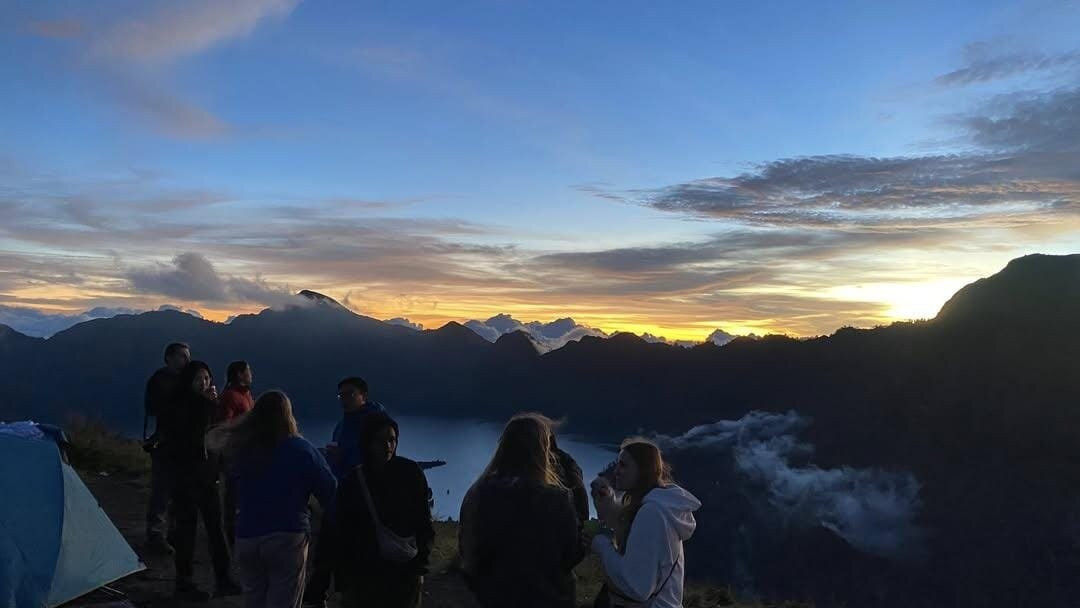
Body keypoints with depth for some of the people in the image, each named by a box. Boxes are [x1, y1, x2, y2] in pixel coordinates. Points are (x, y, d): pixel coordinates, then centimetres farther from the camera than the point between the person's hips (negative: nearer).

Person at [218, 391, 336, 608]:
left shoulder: (240, 448, 3)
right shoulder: (300, 449, -10)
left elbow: (233, 490, 14)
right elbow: (330, 491, -10)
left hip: (246, 537, 4)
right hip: (288, 537, -4)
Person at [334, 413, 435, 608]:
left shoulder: (409, 473, -1)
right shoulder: (353, 480, 3)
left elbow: (424, 522, 2)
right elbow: (343, 532, 6)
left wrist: (420, 563, -5)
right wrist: (344, 577, 3)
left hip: (404, 572, -1)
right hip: (364, 573, 2)